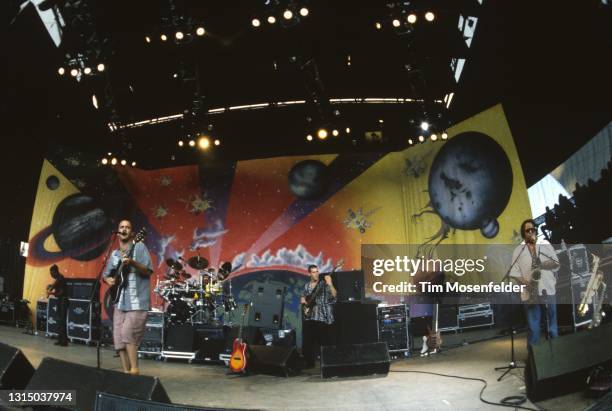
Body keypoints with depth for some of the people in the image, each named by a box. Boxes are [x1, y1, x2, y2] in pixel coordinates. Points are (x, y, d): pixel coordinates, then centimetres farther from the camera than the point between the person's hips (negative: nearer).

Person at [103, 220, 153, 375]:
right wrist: (108, 280, -1)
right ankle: (126, 371, 15)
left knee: (127, 333, -16)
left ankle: (134, 370, -5)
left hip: (137, 302, -6)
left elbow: (148, 272, -11)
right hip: (120, 302, 7)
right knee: (119, 338, 5)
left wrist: (132, 262, -27)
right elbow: (106, 274, 22)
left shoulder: (139, 247, -3)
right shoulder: (114, 254, 15)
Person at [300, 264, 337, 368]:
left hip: (324, 317, -5)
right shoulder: (307, 286, 13)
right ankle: (309, 363, 21)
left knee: (326, 341, -7)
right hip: (309, 318, 5)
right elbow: (302, 298, 27)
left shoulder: (324, 283, -4)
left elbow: (334, 295, -17)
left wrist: (330, 284, -32)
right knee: (308, 342, 9)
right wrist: (303, 301, 5)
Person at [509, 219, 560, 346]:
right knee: (533, 326, 1)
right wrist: (525, 283, -16)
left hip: (548, 291, 1)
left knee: (552, 323, 8)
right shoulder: (518, 250, 5)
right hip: (530, 293, -1)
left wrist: (542, 264, -14)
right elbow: (514, 272, 0)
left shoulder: (545, 245, 10)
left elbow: (556, 263, 5)